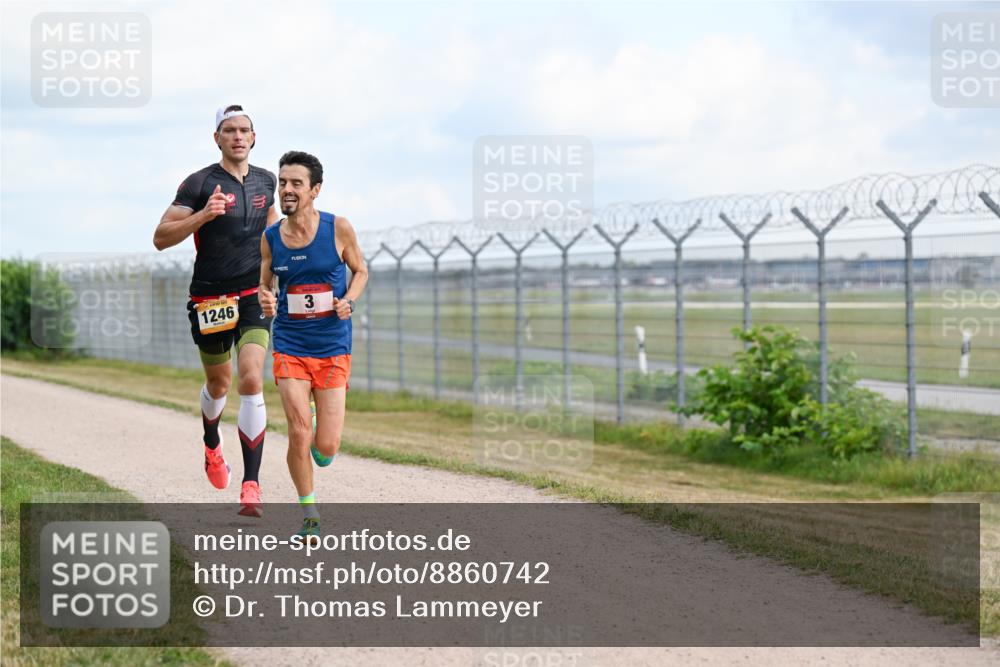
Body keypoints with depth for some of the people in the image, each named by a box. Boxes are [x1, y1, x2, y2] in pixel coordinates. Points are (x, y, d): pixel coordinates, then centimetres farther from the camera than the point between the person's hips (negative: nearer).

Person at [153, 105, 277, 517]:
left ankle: (251, 486, -17)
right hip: (210, 299, -1)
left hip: (254, 297, 2)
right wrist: (203, 215, -25)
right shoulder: (199, 184, -8)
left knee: (251, 382, -16)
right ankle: (211, 445, 50)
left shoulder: (266, 181, 7)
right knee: (219, 383, 15)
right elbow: (161, 238, -13)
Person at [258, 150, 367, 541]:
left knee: (326, 449, -4)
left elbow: (360, 270, 9)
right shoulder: (270, 238, -1)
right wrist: (264, 301, -12)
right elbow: (263, 285, 12)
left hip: (333, 348, -1)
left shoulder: (338, 229, -6)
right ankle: (308, 512, 12)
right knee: (299, 434, -11)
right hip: (289, 346, 1)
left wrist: (348, 301, -11)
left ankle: (318, 444, 35)